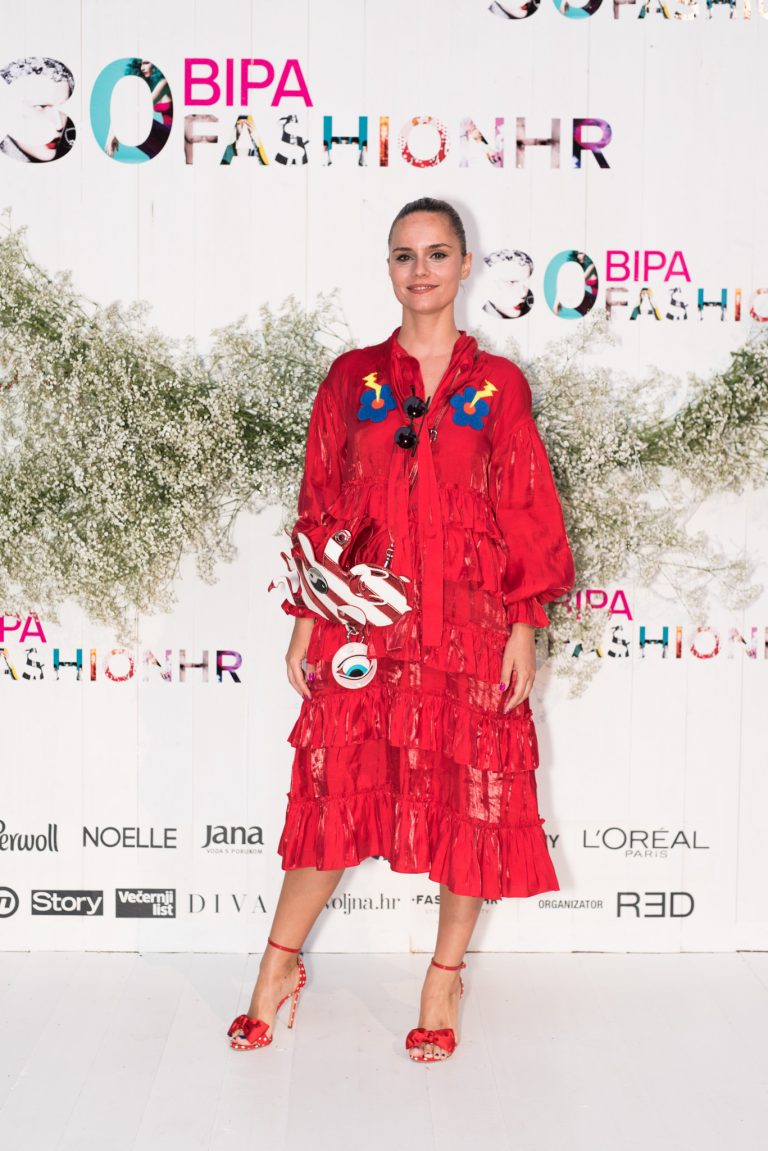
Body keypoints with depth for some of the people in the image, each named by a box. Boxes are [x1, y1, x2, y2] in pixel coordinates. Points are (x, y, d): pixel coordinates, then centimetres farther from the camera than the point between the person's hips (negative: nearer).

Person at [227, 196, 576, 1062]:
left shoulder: (497, 384, 4)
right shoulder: (351, 379, 7)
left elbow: (526, 512, 3)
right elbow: (320, 508, 7)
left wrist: (524, 626, -4)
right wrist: (307, 619, 3)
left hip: (469, 624, 0)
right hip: (363, 622, 1)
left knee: (473, 797, 4)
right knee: (336, 787, 5)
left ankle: (443, 980, 22)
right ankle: (279, 967, 23)